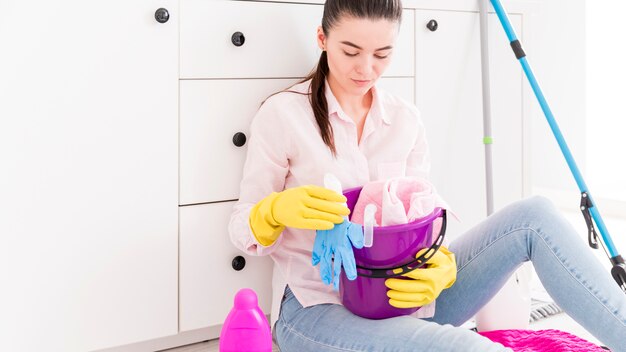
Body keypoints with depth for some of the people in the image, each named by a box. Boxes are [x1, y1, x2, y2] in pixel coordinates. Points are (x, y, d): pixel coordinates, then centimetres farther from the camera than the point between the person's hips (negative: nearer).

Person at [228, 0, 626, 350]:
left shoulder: (405, 119, 7)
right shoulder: (283, 114, -5)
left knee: (533, 215, -15)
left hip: (398, 299, 5)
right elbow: (244, 233, -3)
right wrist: (276, 210, -28)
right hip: (317, 308, -4)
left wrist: (443, 267, -18)